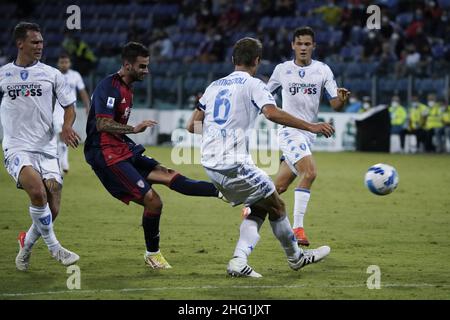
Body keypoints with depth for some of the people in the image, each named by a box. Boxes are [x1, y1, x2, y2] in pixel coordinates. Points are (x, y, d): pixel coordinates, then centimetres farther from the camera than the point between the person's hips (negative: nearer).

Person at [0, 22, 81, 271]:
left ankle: (26, 243, 27)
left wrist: (66, 128, -6)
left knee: (52, 211, -3)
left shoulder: (51, 75, 8)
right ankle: (54, 248, -13)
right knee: (38, 192, -30)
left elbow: (69, 107, 12)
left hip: (47, 150, 3)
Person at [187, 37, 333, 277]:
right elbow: (272, 113, -22)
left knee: (257, 208, 17)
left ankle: (239, 261, 3)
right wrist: (310, 127, -20)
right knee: (276, 205, 10)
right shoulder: (253, 85, -3)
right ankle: (295, 257, 24)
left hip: (210, 165, 7)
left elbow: (192, 126, 19)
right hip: (234, 163, -7)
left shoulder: (214, 86, 17)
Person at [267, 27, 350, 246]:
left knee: (280, 186, 9)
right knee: (310, 172, -25)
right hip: (290, 131, -4)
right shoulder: (282, 70, -1)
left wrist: (342, 99, -23)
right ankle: (297, 228, -21)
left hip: (308, 133, 4)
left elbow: (335, 105, -2)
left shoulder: (323, 70, 2)